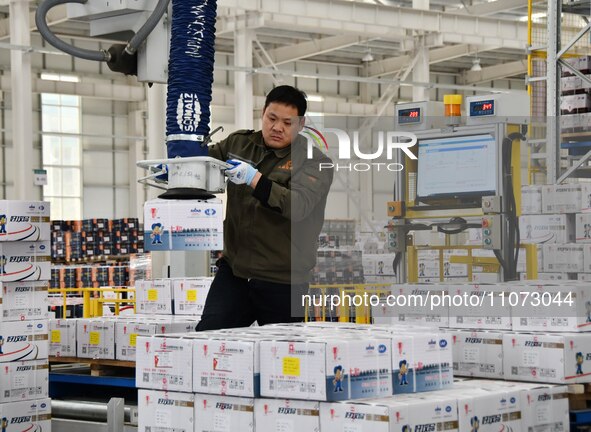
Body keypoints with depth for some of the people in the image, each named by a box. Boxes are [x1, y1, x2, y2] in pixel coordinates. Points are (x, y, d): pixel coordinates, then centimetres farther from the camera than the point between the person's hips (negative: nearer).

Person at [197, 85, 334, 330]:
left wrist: (254, 179, -29)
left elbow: (299, 205, -19)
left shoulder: (314, 162, -4)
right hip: (233, 271, 3)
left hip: (282, 282, -3)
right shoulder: (238, 144, 10)